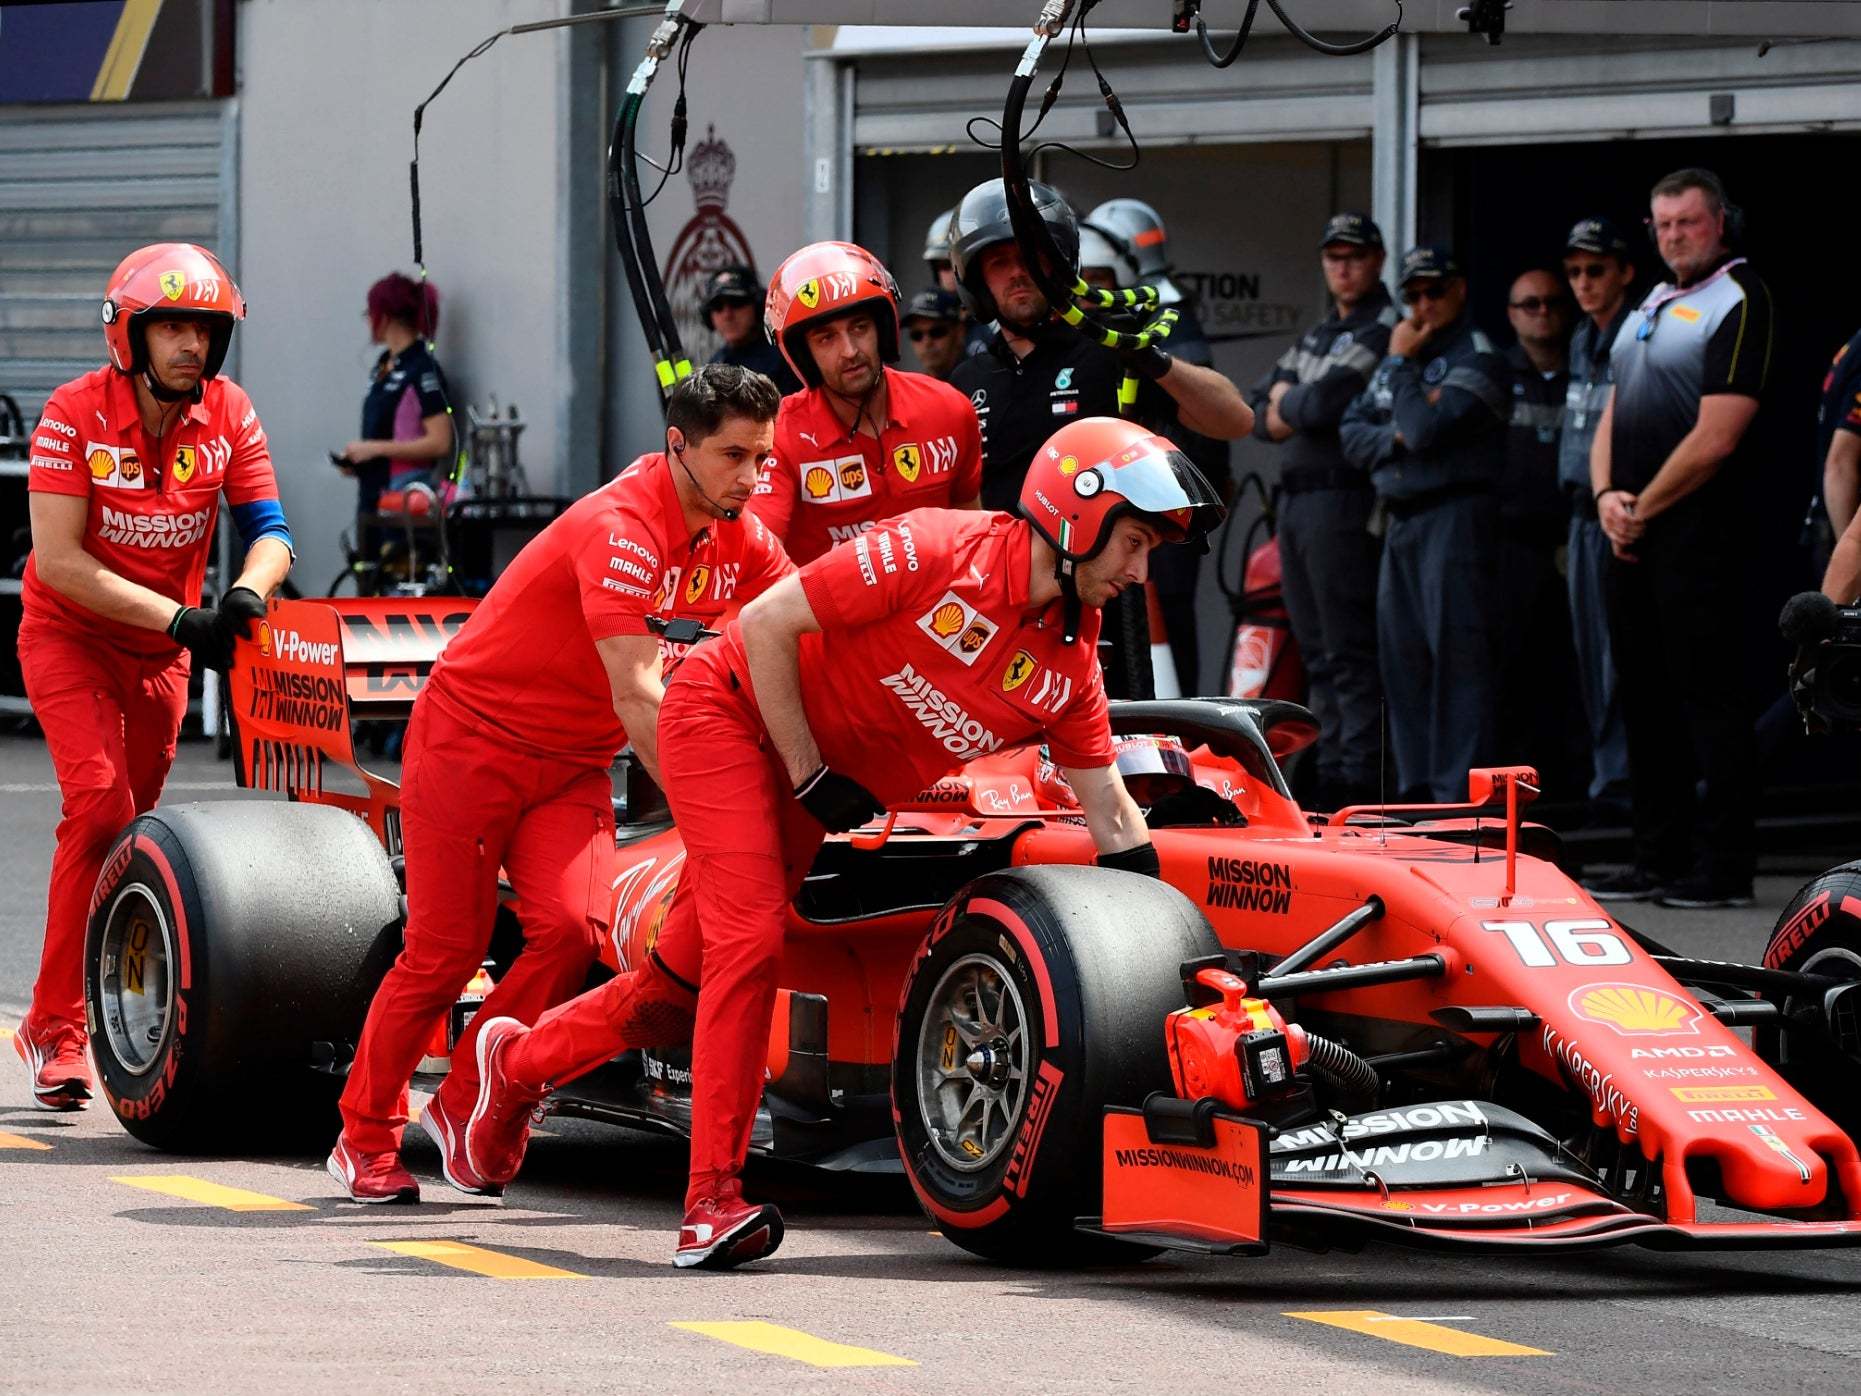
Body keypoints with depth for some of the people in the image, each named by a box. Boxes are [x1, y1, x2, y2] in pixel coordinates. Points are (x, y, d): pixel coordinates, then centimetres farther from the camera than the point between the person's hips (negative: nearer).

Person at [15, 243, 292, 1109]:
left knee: (135, 825, 10)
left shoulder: (229, 415, -8)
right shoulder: (75, 415, -20)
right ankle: (56, 1028, -17)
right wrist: (179, 618, -29)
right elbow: (59, 560, -23)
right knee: (101, 809, -20)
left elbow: (269, 531, -7)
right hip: (70, 637, -4)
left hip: (164, 648, 5)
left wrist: (246, 594, -30)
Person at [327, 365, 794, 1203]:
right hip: (471, 737, -6)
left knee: (572, 930, -16)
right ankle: (366, 1137, 14)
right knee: (444, 952, -3)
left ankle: (465, 1107, 1)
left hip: (571, 763, 6)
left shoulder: (741, 543, -3)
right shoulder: (620, 529, -28)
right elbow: (636, 698, -33)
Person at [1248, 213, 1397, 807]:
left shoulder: (1386, 329, -7)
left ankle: (1362, 774, -13)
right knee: (1318, 651, 9)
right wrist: (1299, 411, -4)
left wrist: (1286, 400, 4)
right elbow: (1259, 415, 17)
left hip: (1346, 501, -9)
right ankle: (1331, 771, 12)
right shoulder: (1318, 336, 22)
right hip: (1297, 501, 9)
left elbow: (1323, 403, -17)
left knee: (1350, 650, -11)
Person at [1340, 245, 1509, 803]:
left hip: (1456, 519, -8)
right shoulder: (1399, 356, 20)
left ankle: (1459, 794, -15)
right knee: (1402, 658, 7)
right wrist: (1395, 438, -5)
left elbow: (1425, 429, -17)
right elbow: (1352, 433, 15)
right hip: (1400, 522, 8)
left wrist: (1402, 366, -6)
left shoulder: (1477, 357, -5)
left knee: (1458, 656, -11)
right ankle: (1417, 787, 12)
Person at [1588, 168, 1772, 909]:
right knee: (1645, 697, 11)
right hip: (1634, 534, 9)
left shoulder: (1739, 300, -8)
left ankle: (1725, 868, -7)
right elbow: (1614, 413, 20)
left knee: (1708, 695, -8)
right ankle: (1660, 861, 17)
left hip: (1698, 530, -9)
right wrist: (1606, 495, 1)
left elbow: (1715, 438, -16)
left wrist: (1644, 509, -10)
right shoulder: (1653, 307, 19)